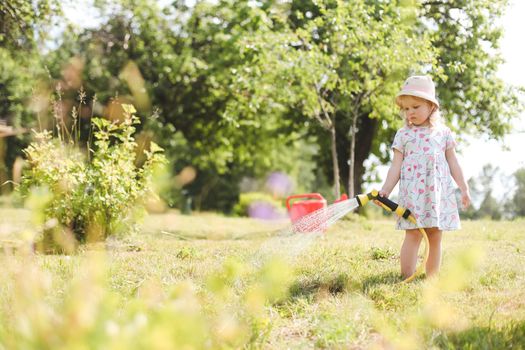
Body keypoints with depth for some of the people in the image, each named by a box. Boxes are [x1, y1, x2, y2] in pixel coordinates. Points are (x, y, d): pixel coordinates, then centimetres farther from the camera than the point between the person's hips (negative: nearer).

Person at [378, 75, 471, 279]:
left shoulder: (443, 132, 10)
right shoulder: (403, 135, 5)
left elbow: (452, 163, 15)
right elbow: (396, 166, 4)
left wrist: (464, 189, 14)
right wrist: (385, 190, -4)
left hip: (439, 191, 2)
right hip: (412, 191, -2)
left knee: (435, 236, 5)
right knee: (413, 234, -10)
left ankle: (432, 278, 12)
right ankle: (406, 278, -7)